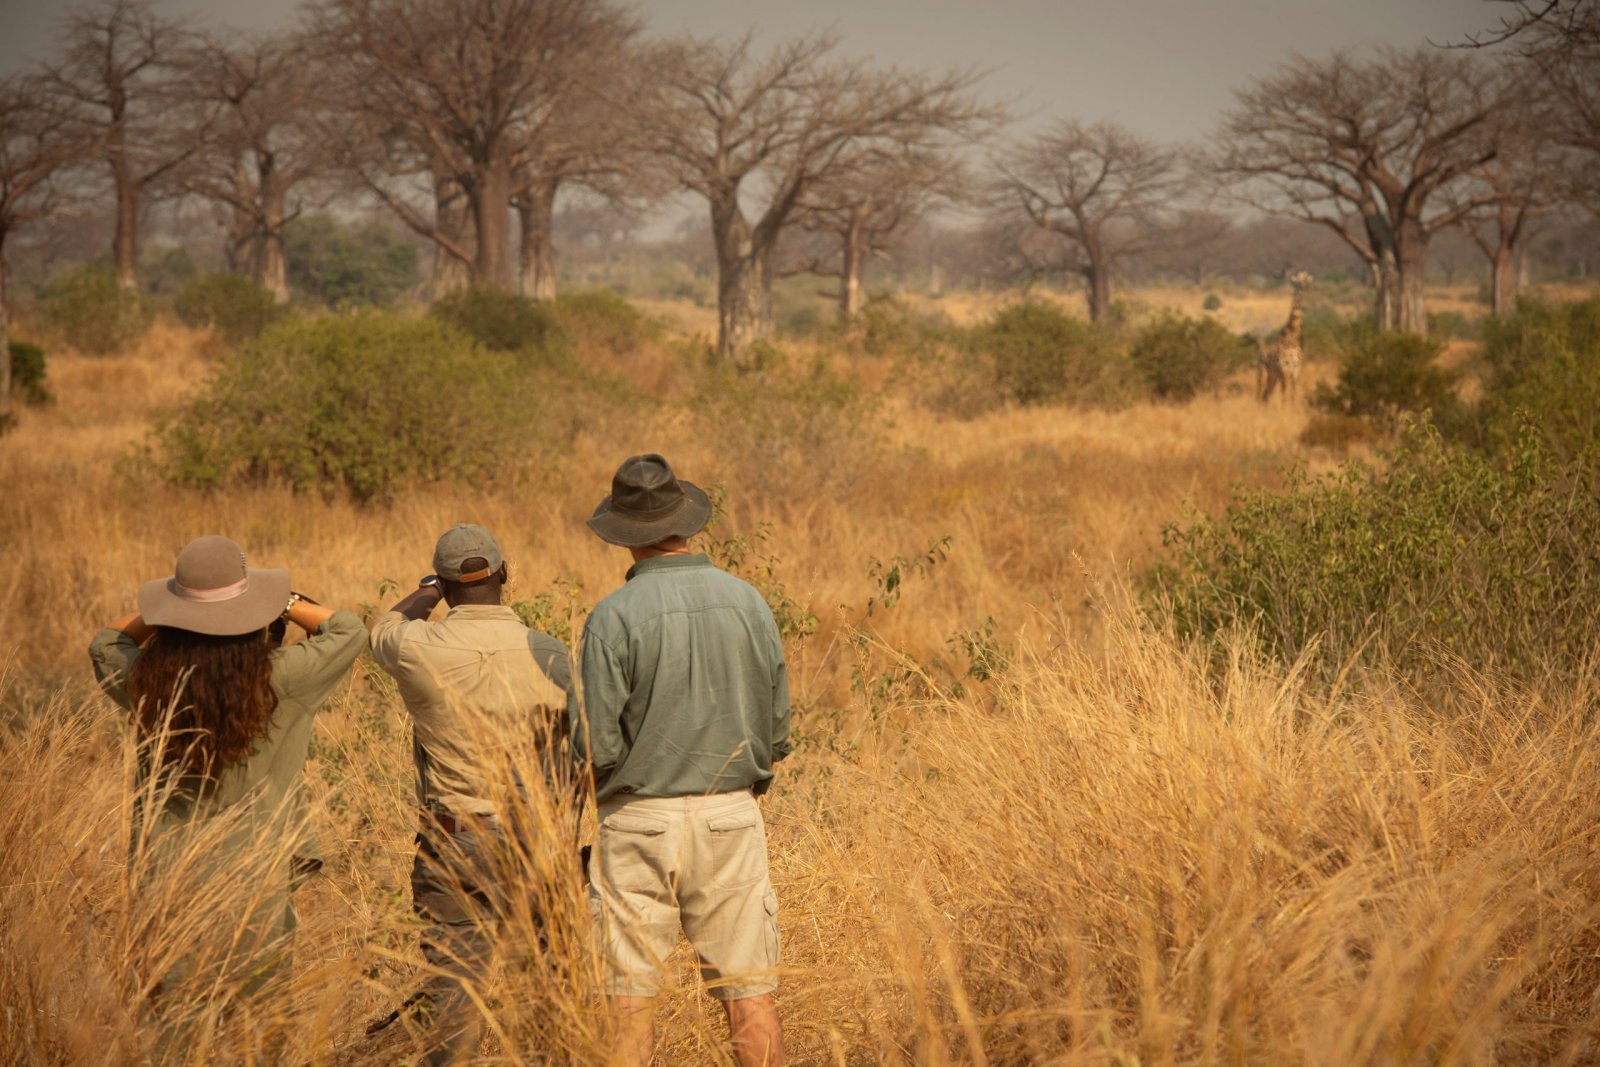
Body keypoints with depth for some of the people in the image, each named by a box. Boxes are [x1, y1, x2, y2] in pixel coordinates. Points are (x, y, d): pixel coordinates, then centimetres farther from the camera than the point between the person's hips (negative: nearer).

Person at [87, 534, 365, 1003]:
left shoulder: (147, 679, -8)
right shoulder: (273, 680, -16)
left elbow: (106, 643, 16)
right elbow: (349, 631, -2)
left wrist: (163, 610, 11)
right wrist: (284, 603, 5)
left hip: (166, 873, 3)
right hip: (251, 874, -2)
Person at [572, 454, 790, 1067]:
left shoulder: (615, 616, -11)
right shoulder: (747, 603, 0)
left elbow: (597, 750, -12)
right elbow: (778, 735, 4)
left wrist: (576, 714, 9)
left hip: (641, 819, -3)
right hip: (732, 816, 3)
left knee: (630, 994, 4)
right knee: (749, 991, 5)